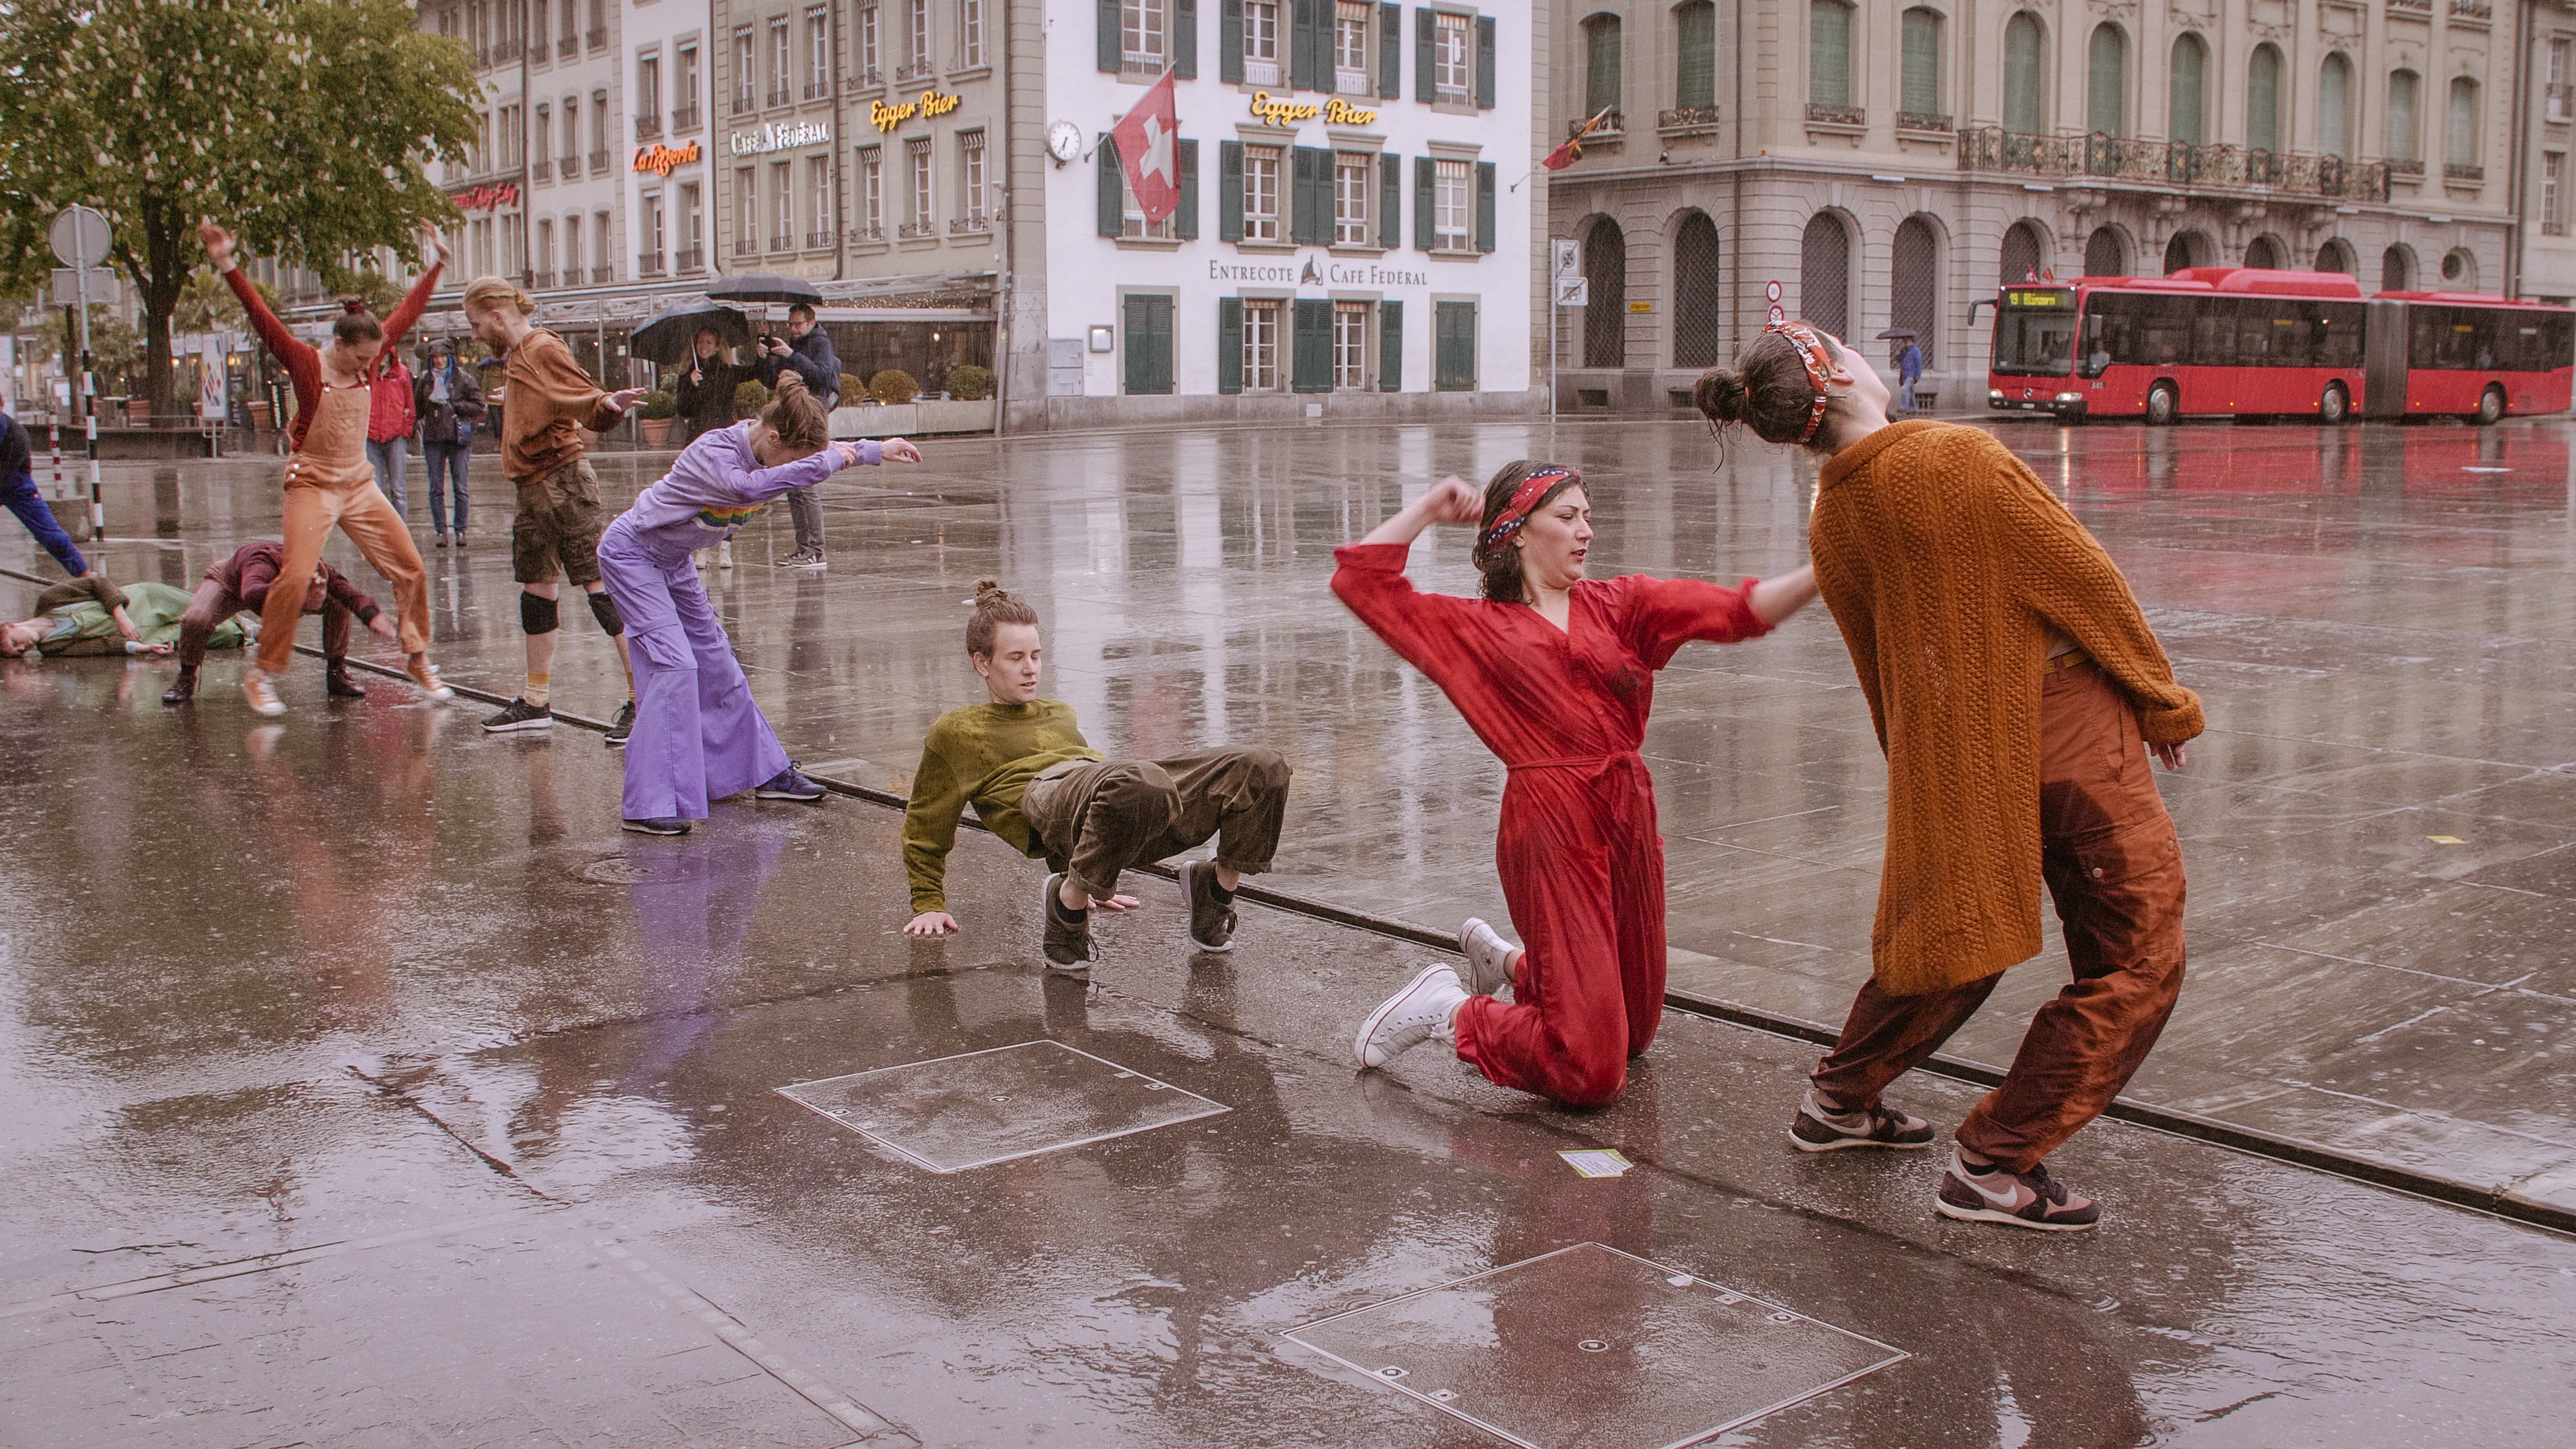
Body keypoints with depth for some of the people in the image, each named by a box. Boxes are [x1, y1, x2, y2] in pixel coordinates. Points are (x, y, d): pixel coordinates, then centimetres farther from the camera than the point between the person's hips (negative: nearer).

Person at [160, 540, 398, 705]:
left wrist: (373, 616, -59)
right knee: (195, 620, -34)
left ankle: (336, 674, -1)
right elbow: (252, 594, -69)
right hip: (229, 583, -3)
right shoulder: (263, 563, -49)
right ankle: (186, 679, -5)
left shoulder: (321, 571, -34)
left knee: (340, 606, -20)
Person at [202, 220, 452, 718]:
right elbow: (263, 318, -22)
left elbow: (407, 313, 9)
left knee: (411, 569, 4)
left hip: (360, 484, 6)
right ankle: (262, 673, -3)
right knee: (295, 578, -17)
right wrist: (227, 267, -33)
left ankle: (417, 658, 22)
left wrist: (434, 267, 12)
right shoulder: (305, 363, -11)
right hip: (312, 484, -5)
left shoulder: (371, 359, 1)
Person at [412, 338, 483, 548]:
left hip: (458, 437, -3)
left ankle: (461, 531, 5)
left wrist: (454, 406, -8)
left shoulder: (463, 378, 3)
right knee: (436, 489, 2)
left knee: (460, 488, -1)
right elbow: (417, 410, 16)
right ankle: (441, 531, 5)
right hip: (433, 438, 3)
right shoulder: (426, 380, 11)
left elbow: (478, 406, 0)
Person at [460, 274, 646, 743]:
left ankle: (643, 697, -11)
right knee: (535, 588, 14)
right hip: (533, 489, 10)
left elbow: (588, 403, -18)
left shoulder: (545, 350, -11)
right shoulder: (517, 357, 15)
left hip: (564, 482, -10)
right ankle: (536, 702, 23)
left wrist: (611, 404, -40)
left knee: (598, 585, -11)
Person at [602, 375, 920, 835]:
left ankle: (766, 772, 25)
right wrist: (827, 461, -45)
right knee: (673, 664, -19)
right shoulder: (713, 452, -32)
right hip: (631, 554, -8)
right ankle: (648, 806, -19)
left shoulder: (770, 454, -8)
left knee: (716, 663, 13)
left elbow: (827, 453, 14)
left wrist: (878, 450, 10)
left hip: (673, 561, 8)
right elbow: (747, 487, -52)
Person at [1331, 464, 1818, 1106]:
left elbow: (1736, 611, -2)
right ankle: (1451, 1010, 15)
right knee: (1589, 1072, -8)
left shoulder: (1616, 605, 11)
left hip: (1629, 819, 5)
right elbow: (1360, 579, -1)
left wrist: (1825, 572, -15)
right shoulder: (1478, 627, 4)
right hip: (1550, 830, -5)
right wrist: (1429, 509, 5)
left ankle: (1506, 960, 42)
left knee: (1633, 1032, 20)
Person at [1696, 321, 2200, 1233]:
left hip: (1949, 760, 7)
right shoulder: (1959, 456, -17)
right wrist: (2163, 704, 1)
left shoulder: (1830, 526, 1)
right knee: (2135, 967, 2)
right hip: (2067, 722, -7)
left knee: (1949, 932, 27)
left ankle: (1840, 1100, 37)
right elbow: (2086, 579, -10)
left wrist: (1924, 773, 22)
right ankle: (1996, 1165, 1)